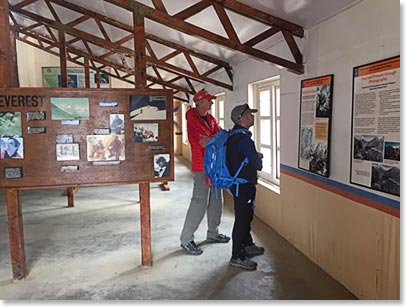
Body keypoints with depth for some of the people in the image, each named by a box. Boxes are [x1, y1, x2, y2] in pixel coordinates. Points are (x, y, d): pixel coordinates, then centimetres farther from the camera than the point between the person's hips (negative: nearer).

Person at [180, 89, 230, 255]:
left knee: (216, 200, 16)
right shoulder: (193, 120, -14)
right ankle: (186, 240, 4)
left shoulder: (210, 119, 13)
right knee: (199, 203, -7)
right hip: (202, 167, -9)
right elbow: (204, 142, -22)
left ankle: (212, 233, 31)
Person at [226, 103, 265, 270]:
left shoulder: (233, 135, 9)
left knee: (246, 215, 22)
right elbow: (258, 165, -20)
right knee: (242, 219, -1)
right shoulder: (243, 139, -23)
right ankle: (237, 257, 9)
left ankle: (247, 245, 39)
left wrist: (255, 156, 6)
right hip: (244, 185, -10)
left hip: (237, 182, 10)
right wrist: (258, 158, 2)